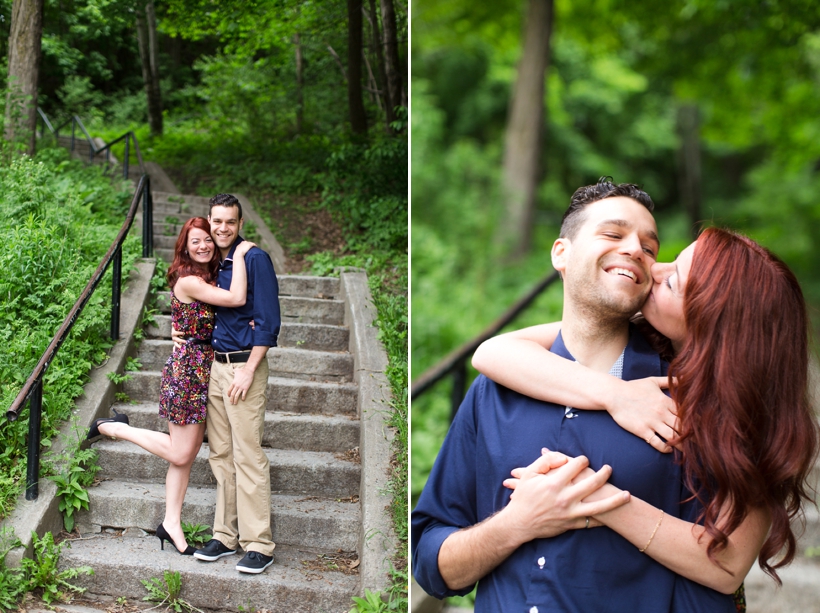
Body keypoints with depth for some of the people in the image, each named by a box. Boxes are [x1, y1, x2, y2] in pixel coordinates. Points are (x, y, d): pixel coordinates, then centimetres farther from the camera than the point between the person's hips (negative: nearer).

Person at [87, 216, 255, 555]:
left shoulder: (208, 278, 11)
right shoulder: (188, 281, -17)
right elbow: (237, 298, -25)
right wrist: (239, 254, -17)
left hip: (205, 368, 9)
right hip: (188, 368, -9)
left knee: (187, 454, 11)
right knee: (180, 453, -1)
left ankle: (172, 523, 18)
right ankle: (115, 427, 14)